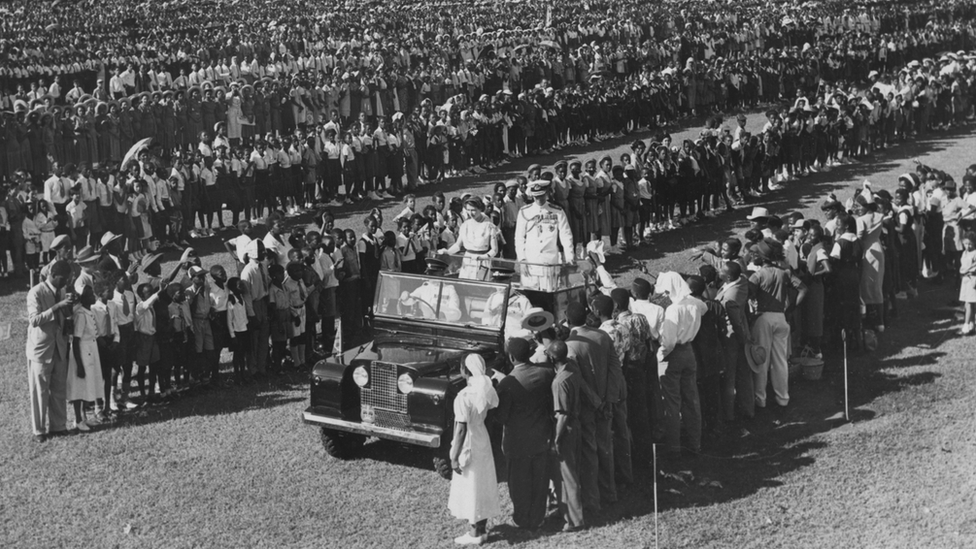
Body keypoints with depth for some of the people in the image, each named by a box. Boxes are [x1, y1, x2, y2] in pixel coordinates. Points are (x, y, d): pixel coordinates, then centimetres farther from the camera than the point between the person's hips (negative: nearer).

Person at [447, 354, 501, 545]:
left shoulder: (463, 397, -24)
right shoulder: (487, 390, -5)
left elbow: (461, 429, -21)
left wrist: (454, 457, -15)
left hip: (469, 446, -7)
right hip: (483, 442, 7)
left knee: (469, 488, 6)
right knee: (483, 486, 17)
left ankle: (475, 534, 15)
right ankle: (482, 528, 30)